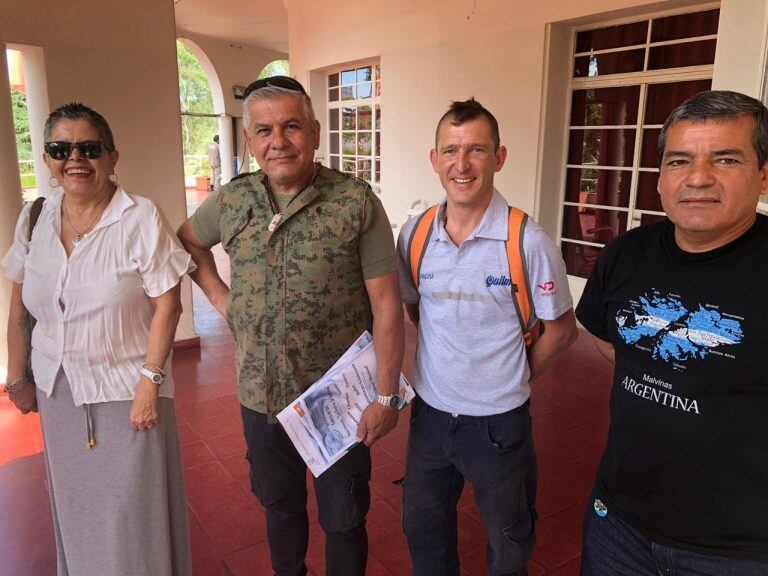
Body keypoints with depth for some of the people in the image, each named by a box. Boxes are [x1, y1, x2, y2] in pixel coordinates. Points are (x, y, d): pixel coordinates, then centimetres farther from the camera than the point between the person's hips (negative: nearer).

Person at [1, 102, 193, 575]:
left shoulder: (141, 218, -14)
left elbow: (167, 305, -15)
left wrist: (150, 380, -17)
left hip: (126, 390, -5)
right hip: (57, 390, 5)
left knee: (130, 513, 7)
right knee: (73, 507, 21)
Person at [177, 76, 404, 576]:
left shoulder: (356, 202, -14)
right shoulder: (231, 201, -2)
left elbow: (386, 304, -13)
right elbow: (187, 240, 18)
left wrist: (386, 396, -14)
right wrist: (219, 295, 4)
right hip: (261, 398, 4)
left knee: (343, 520, 15)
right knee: (279, 507, 25)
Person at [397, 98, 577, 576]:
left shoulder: (529, 243, -18)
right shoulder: (415, 233, -5)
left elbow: (560, 330, -7)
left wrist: (514, 378, -1)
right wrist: (448, 359, 2)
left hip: (499, 423, -3)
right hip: (430, 411, 4)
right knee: (423, 531, 24)